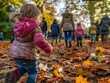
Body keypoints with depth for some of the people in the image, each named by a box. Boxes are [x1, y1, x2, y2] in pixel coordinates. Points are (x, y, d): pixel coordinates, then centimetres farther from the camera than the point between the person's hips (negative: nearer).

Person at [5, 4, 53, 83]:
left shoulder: (18, 24, 3)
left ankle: (14, 75, 7)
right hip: (28, 54, -6)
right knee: (33, 72, 17)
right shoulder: (35, 28, -17)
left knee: (24, 67, 32)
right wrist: (49, 48, -13)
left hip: (15, 52, 7)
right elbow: (40, 41, -30)